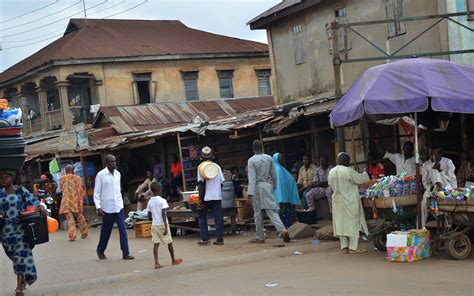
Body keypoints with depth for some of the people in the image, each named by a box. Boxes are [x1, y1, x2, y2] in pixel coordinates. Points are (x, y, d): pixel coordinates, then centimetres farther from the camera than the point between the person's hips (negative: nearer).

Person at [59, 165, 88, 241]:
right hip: (76, 201, 0)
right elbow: (80, 190, -5)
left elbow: (62, 189, 13)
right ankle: (84, 234, 24)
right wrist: (80, 201, -2)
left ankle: (72, 236, -9)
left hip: (66, 201, 0)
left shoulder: (61, 179, 0)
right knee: (80, 217, 15)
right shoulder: (77, 178, -3)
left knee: (70, 219, -1)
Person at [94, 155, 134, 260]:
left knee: (123, 230, -4)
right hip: (107, 208, -4)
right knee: (106, 231, 8)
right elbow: (96, 193, -8)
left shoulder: (117, 174, 8)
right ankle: (100, 251, 29)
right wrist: (98, 207, -16)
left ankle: (125, 253, -3)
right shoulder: (101, 175, -9)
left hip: (119, 207, 4)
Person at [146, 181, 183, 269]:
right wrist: (166, 227, -18)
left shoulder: (150, 202, 4)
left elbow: (149, 216, 6)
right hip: (162, 224, -4)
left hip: (154, 225, 4)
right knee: (169, 242, 12)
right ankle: (173, 260, 24)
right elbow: (163, 214, -18)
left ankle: (156, 263, -7)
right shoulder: (162, 200, -11)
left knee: (156, 244, 3)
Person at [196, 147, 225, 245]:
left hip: (206, 197, -3)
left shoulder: (201, 167, -5)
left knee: (202, 217, 11)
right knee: (218, 218, 4)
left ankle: (204, 238, 5)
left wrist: (201, 199, -9)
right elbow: (221, 182, 7)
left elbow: (201, 184, -10)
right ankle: (220, 239, 0)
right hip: (217, 196, 3)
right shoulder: (217, 166, 6)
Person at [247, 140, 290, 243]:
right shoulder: (269, 158, 5)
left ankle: (259, 237, 11)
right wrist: (274, 187, 22)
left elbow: (252, 178, -12)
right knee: (271, 210, 0)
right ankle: (283, 230, -20)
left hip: (257, 187, -3)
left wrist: (250, 193, -13)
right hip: (268, 185, 3)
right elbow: (274, 175, 9)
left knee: (258, 213, 5)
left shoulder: (251, 160, -7)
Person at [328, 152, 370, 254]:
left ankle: (344, 247, 12)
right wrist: (365, 174, 10)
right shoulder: (349, 171, -16)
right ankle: (353, 248, -1)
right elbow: (360, 179, -10)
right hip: (350, 201, -6)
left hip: (337, 200, 6)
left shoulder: (331, 172, 3)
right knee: (353, 222, 1)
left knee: (341, 223, 10)